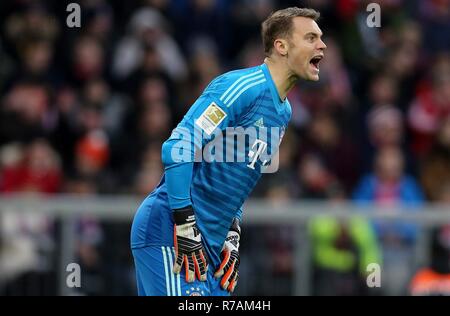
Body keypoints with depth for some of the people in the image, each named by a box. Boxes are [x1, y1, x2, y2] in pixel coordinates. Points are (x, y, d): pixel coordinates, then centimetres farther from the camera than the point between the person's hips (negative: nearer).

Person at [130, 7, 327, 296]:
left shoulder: (283, 111, 15)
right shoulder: (243, 87, -15)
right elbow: (178, 148, -22)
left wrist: (232, 234, 14)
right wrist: (186, 228, -23)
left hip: (208, 240, 10)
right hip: (168, 230, -10)